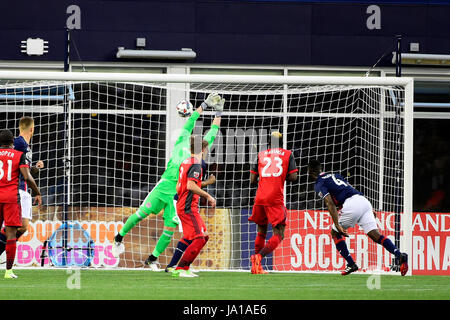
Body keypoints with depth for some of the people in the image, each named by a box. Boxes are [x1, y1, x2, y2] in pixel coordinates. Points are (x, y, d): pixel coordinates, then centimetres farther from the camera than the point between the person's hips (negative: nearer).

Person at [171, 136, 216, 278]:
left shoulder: (185, 163, 16)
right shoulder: (196, 164, -13)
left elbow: (178, 187, 21)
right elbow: (191, 186, -25)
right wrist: (208, 196, -18)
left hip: (181, 206, 10)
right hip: (189, 207, -10)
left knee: (204, 236, 13)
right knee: (199, 239, -12)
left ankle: (184, 268, 11)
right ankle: (180, 269, -13)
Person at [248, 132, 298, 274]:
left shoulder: (261, 155, 15)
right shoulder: (288, 154, 8)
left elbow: (252, 180, 11)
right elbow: (293, 177, -1)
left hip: (260, 198, 4)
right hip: (276, 199, -4)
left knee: (261, 232, 19)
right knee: (278, 235, -1)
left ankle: (256, 266, 15)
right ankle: (259, 256, -24)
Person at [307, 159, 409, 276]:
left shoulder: (319, 184, 7)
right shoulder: (334, 175, 31)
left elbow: (330, 203, -8)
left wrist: (337, 225, -14)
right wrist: (369, 209, 30)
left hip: (351, 204, -7)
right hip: (364, 200, 7)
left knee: (335, 233, 15)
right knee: (375, 234, -2)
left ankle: (351, 264, 10)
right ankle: (399, 256, -24)